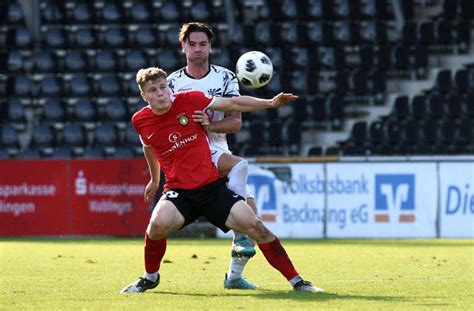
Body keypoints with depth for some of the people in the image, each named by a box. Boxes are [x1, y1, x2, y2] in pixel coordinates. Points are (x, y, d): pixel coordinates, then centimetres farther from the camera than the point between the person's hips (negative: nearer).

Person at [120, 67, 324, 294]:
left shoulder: (189, 100, -5)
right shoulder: (140, 121, 1)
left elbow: (233, 104, 2)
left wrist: (270, 103, -7)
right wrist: (154, 179, 38)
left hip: (212, 186, 0)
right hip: (178, 191, 0)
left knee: (253, 225, -15)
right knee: (159, 223, -31)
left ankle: (296, 281, -3)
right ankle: (150, 277, -3)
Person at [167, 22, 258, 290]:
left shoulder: (225, 77, 6)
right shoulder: (173, 82, 4)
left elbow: (236, 122, -3)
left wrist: (210, 125, -21)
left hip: (220, 152, 4)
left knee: (250, 206, -7)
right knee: (240, 166, -32)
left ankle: (234, 276, 6)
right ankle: (241, 238, -32)